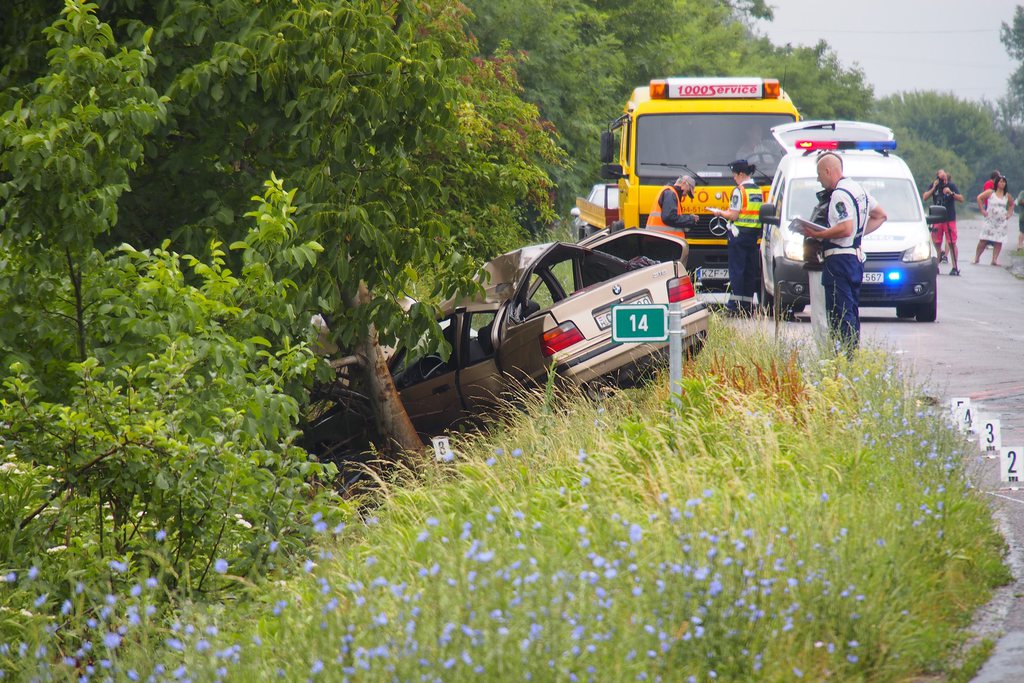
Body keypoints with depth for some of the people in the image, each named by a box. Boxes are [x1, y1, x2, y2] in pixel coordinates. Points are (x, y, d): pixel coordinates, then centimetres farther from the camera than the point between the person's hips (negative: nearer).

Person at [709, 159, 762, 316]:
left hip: (739, 234, -7)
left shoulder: (739, 191, -12)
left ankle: (735, 306, -9)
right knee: (750, 271, 9)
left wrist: (719, 212, 3)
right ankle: (748, 305, 10)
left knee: (736, 270, -6)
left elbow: (733, 216, -15)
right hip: (754, 234, 7)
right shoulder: (758, 191, 12)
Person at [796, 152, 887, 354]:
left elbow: (845, 229, -25)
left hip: (840, 259, -10)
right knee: (851, 312, 13)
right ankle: (854, 352, 13)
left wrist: (817, 234, -15)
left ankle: (845, 352, -17)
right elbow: (881, 216, 27)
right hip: (856, 259, 10)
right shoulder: (858, 189, 17)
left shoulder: (840, 195, -14)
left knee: (840, 313, -11)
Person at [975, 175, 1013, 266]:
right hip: (990, 220, -3)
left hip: (1001, 221, 3)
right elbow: (979, 198, -1)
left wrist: (1009, 214, 7)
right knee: (984, 239, -6)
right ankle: (977, 257, 4)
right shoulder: (990, 192, -2)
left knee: (998, 241, -2)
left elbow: (1011, 204, 22)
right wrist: (982, 210, -6)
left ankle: (995, 260, 2)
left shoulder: (1007, 195, 7)